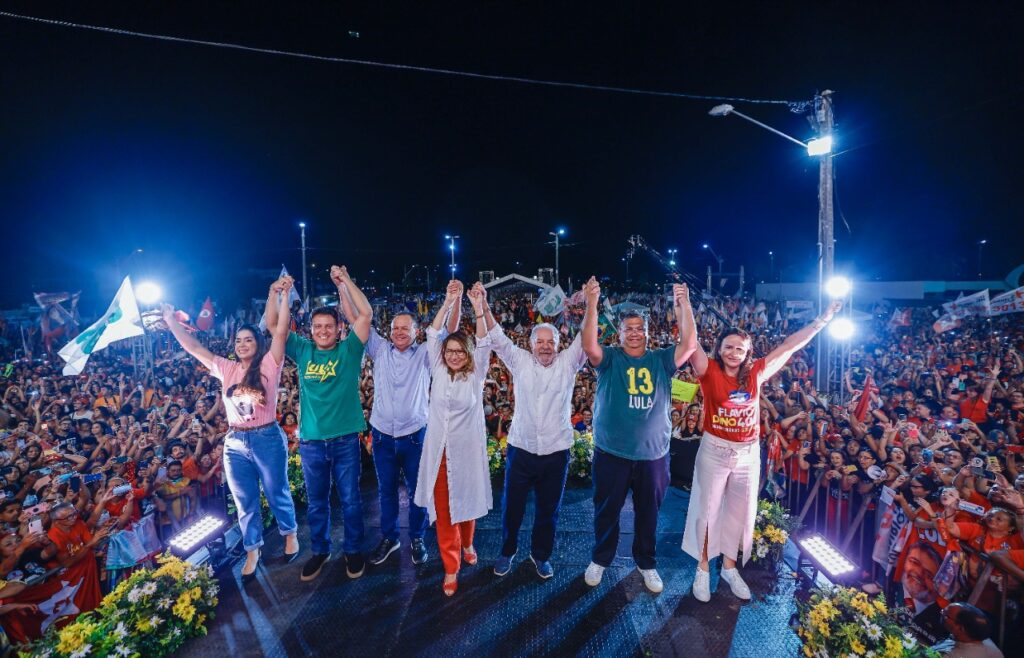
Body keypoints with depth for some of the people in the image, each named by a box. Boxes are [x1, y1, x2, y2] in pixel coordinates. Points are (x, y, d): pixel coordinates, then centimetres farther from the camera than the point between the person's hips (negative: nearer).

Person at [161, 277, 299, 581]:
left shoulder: (269, 365, -9)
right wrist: (172, 321, 6)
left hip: (268, 439, -4)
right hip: (235, 443, 4)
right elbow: (193, 347, 9)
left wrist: (282, 295, -23)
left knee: (277, 494, 14)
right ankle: (252, 551, 34)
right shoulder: (226, 369, 5)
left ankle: (290, 533, 39)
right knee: (245, 503, 16)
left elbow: (280, 331, -19)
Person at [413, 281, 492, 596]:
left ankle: (467, 544, 45)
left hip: (467, 449, -1)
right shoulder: (438, 371, 1)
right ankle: (451, 567, 21)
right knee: (442, 509, 6)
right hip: (439, 451, 1)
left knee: (467, 501, 16)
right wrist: (448, 303, -14)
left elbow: (484, 343, -15)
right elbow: (432, 335, -6)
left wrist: (478, 309, -25)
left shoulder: (476, 375, -3)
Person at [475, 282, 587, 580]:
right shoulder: (520, 361, -2)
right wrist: (484, 306, -19)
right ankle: (507, 551, 40)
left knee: (548, 509, 16)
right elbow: (497, 337, -8)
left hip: (556, 452, 0)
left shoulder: (567, 363, -1)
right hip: (521, 449, 0)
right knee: (512, 506, 15)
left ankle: (541, 555, 40)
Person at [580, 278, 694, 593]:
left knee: (648, 512, 20)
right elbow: (589, 345, -25)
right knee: (606, 510, 15)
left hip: (653, 454, 2)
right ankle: (600, 559, 38)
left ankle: (646, 562, 43)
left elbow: (690, 344, -13)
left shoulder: (661, 360, 1)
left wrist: (682, 306, -23)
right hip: (611, 453, -2)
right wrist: (592, 304, -37)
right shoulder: (609, 359, -6)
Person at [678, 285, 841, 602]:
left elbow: (789, 346, 2)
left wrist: (822, 320, 3)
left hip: (748, 454, 4)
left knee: (740, 511, 17)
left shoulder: (755, 372, -3)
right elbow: (690, 343, -26)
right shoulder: (709, 371, -12)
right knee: (707, 509, 9)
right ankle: (703, 569, 27)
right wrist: (685, 304, -36)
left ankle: (730, 567, 37)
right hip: (714, 451, -4)